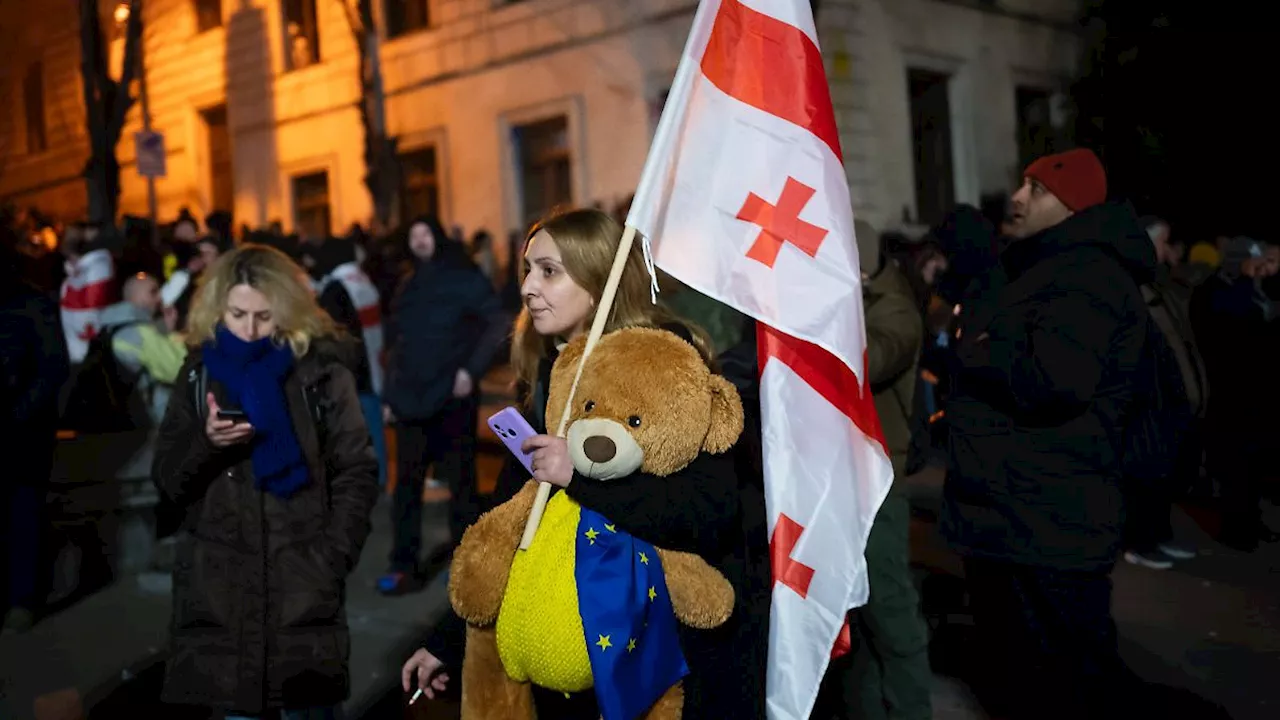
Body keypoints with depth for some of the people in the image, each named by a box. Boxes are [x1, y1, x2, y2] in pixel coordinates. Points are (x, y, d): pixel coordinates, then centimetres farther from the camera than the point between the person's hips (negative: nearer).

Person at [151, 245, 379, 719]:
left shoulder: (322, 372, 0)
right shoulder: (199, 374, 8)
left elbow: (357, 473, -1)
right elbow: (167, 482, 6)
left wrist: (333, 559, -10)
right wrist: (205, 443, -14)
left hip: (304, 587, -2)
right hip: (218, 588, 2)